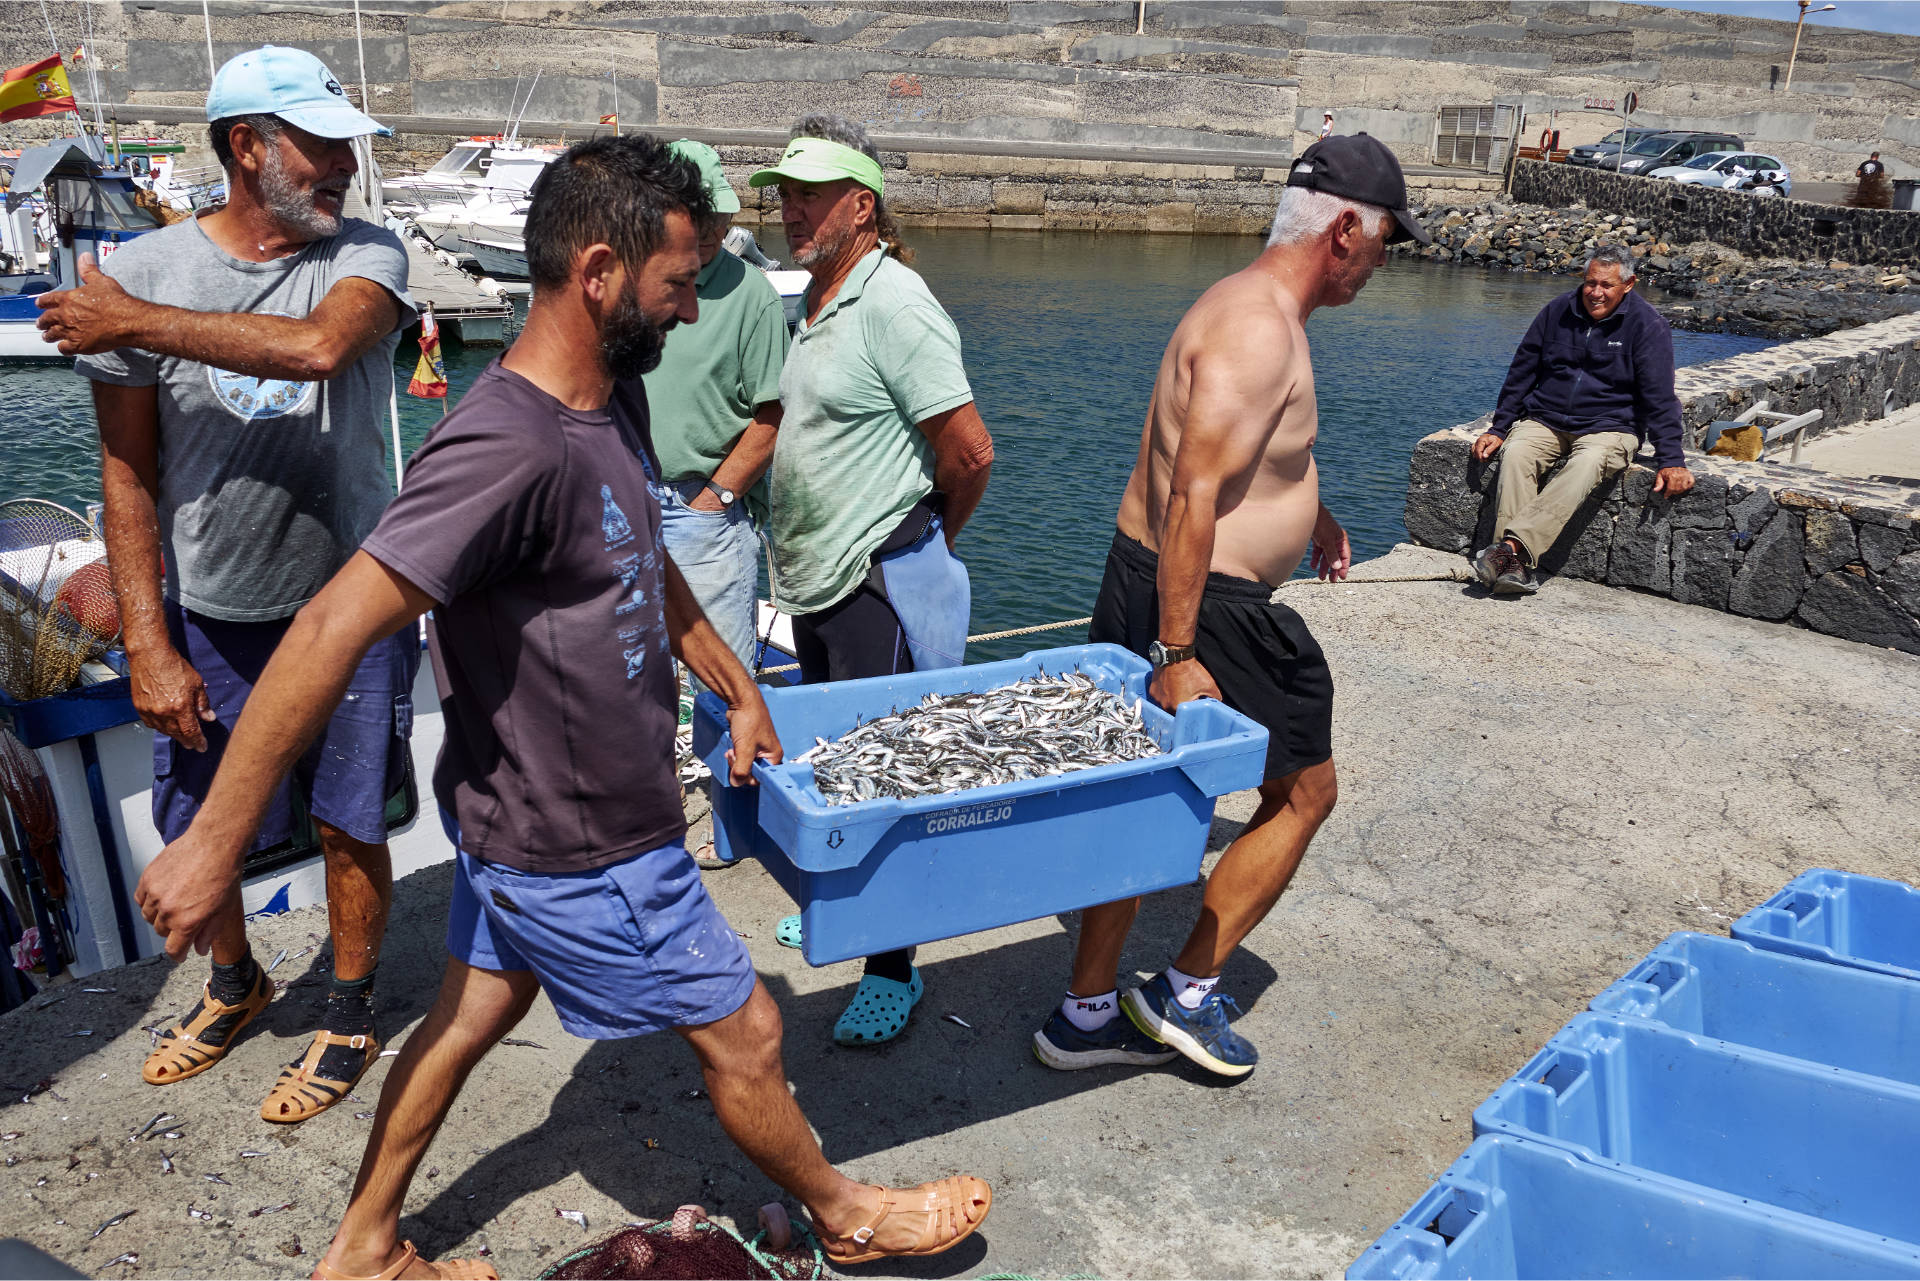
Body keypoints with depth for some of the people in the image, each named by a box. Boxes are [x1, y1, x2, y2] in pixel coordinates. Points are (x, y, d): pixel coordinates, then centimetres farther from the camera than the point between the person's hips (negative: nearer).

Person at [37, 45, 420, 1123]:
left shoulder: (365, 255, -7)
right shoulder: (144, 270, -5)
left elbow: (319, 345, -32)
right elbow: (129, 475, -3)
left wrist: (132, 323, -21)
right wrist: (149, 647, -7)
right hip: (207, 612, 2)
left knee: (350, 825, 8)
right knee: (194, 833, 14)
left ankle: (352, 1019, 31)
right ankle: (236, 984, 44)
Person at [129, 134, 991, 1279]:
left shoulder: (614, 398, 0)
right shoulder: (510, 448, -32)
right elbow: (333, 633, -32)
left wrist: (739, 689, 17)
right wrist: (216, 841, -27)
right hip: (578, 857, -9)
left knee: (475, 1015, 24)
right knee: (742, 1033, 10)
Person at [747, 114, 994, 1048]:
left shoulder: (894, 304, -18)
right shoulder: (821, 300, 12)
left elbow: (970, 452, -20)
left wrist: (928, 544, -3)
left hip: (877, 586, -9)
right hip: (815, 584, 10)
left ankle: (893, 971, 10)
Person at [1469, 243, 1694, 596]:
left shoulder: (1646, 325, -4)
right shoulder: (1557, 312, 5)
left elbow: (1659, 396, -8)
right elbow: (1521, 373, 13)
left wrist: (1670, 459, -16)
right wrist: (1498, 428, 7)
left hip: (1610, 426, -3)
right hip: (1544, 420, 3)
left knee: (1587, 464, -36)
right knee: (1516, 453, -29)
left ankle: (1513, 546, -49)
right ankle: (1515, 567, -40)